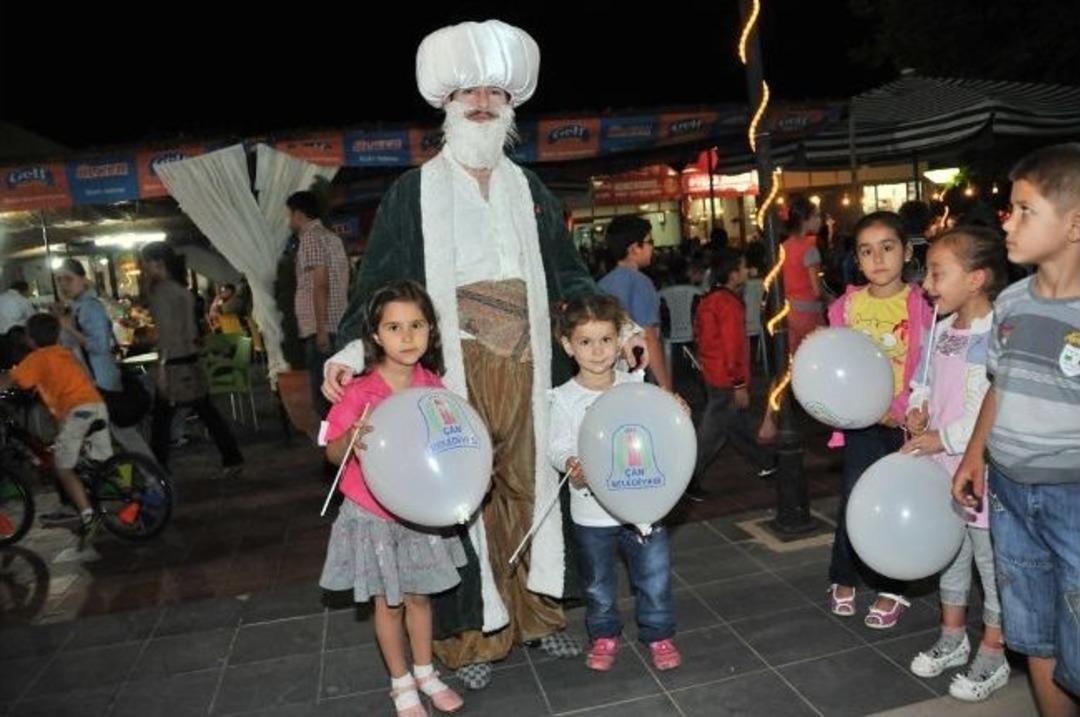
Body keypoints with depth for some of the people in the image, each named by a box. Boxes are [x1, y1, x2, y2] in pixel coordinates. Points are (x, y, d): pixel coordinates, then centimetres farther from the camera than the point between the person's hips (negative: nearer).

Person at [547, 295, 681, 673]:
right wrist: (570, 463, -29)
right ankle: (604, 635, 39)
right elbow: (557, 446, -9)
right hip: (592, 509, -1)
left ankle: (659, 635, 31)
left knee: (655, 574, 9)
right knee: (598, 581, 16)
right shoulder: (565, 398, -8)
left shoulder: (635, 386, -2)